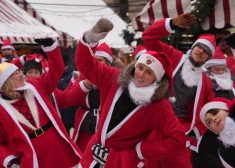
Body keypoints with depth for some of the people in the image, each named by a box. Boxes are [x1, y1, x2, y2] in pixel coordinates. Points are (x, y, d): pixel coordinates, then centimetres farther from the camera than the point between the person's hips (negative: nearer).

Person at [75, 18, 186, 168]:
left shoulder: (160, 107, -14)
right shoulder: (114, 79, -3)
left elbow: (177, 140, -19)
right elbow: (85, 64, 2)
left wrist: (139, 150, -16)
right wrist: (91, 38, -18)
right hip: (93, 155, 5)